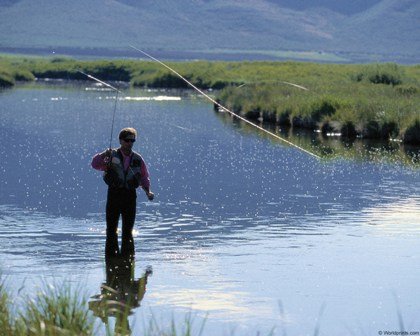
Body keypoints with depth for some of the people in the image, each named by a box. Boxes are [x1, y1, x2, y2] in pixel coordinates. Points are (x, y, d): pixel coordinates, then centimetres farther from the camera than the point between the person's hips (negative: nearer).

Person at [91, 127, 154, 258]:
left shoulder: (137, 159, 9)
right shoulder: (112, 156, 2)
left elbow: (144, 177, 14)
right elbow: (95, 164, -8)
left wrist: (148, 191, -2)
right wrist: (104, 155, -25)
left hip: (130, 195, 2)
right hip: (114, 194, -2)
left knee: (128, 229, 4)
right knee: (111, 227, -1)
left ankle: (127, 254, 11)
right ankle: (111, 253, 4)